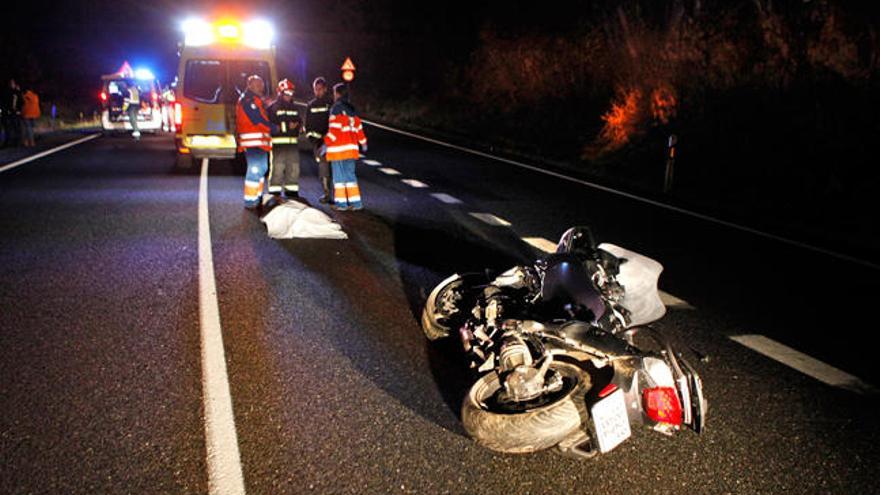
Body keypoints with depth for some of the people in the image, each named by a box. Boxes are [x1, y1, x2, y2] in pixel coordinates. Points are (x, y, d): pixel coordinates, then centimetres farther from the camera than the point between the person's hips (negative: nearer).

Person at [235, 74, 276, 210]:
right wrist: (273, 128, -10)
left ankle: (257, 197, 26)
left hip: (260, 140, 11)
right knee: (255, 169, -12)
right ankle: (250, 201, -11)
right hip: (253, 140, -11)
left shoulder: (256, 99, 23)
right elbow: (257, 119, -18)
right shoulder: (248, 99, -10)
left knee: (261, 168, 18)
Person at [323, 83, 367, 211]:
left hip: (338, 148, -7)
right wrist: (363, 142, 29)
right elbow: (358, 126, 18)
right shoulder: (351, 109, 13)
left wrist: (327, 143, -17)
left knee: (339, 175, 1)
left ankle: (341, 202, 3)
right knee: (350, 174, 12)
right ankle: (356, 202, 9)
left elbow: (334, 128, -17)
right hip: (351, 147, 7)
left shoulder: (336, 108, -9)